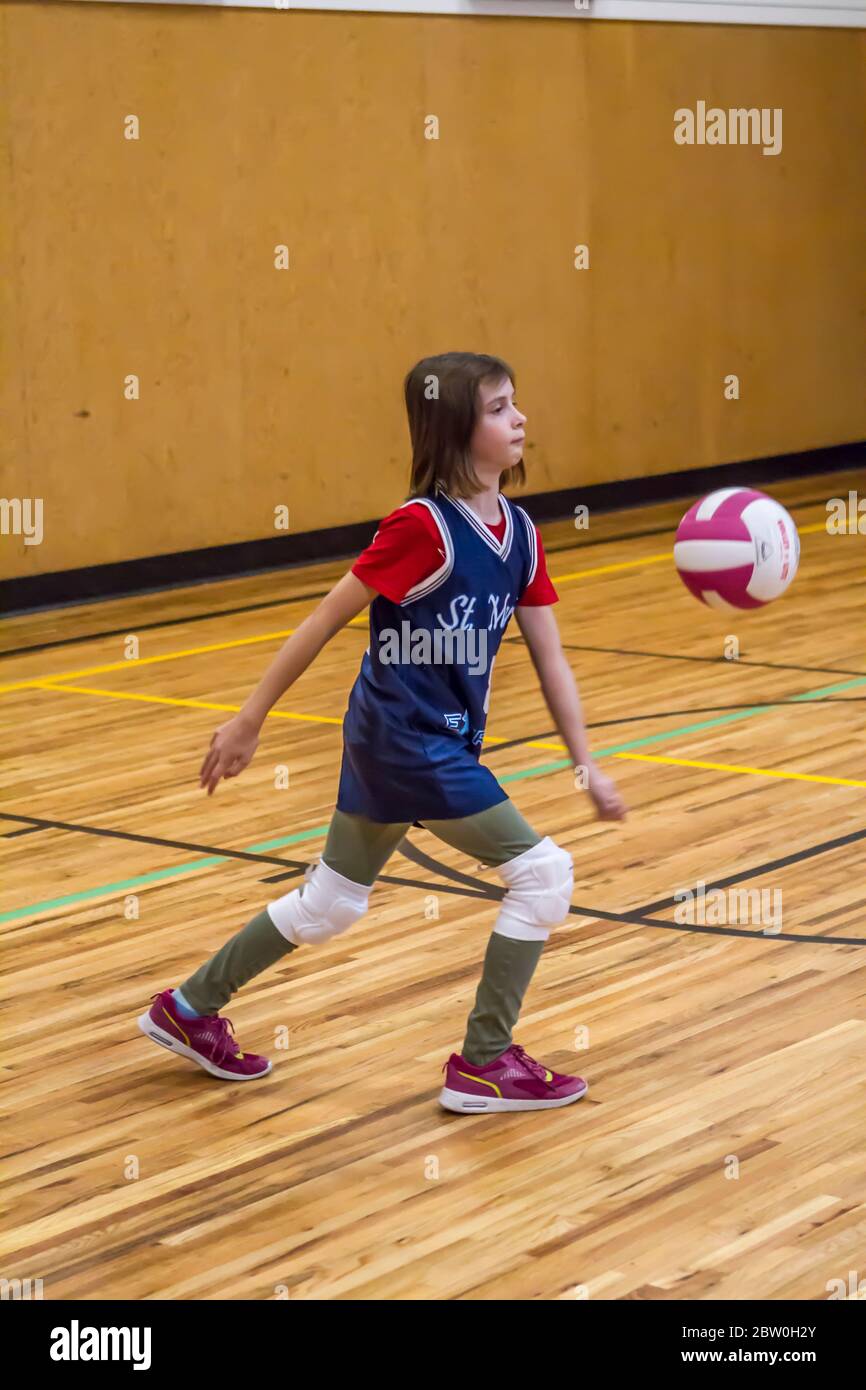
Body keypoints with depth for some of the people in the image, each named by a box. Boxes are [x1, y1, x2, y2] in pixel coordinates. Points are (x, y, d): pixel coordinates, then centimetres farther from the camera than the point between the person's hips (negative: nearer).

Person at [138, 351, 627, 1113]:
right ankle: (484, 1064, 4)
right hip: (408, 743, -8)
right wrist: (249, 721, -10)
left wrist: (586, 764, -1)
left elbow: (551, 661, 5)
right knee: (542, 871, -7)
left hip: (416, 742, 8)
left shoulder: (520, 534, 3)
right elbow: (326, 620, -14)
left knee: (331, 904, 19)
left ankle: (190, 1008, 35)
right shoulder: (423, 527, -19)